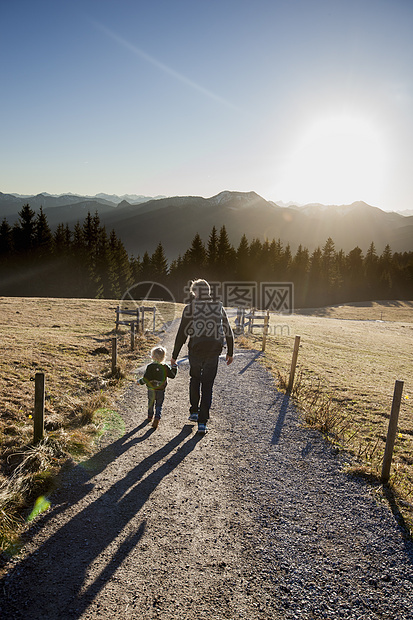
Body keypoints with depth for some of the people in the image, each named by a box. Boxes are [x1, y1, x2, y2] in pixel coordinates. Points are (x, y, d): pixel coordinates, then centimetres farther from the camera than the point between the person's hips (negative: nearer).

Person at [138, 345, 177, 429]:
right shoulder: (166, 367, -10)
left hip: (151, 390, 0)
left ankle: (150, 416, 40)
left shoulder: (150, 367, -15)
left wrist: (140, 381, 4)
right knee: (159, 405, 9)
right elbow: (172, 375, 0)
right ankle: (157, 418, -9)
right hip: (161, 391, 0)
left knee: (151, 403, 22)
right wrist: (174, 367, 14)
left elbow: (145, 379, -14)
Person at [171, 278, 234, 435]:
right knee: (207, 385, 8)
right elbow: (228, 332, 11)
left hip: (196, 350, -1)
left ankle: (194, 411, 29)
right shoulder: (219, 307, 6)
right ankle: (202, 422, 5)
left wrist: (174, 355, 2)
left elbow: (182, 334, -5)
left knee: (195, 379, 25)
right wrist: (230, 352, 23)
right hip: (213, 352, 1)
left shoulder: (190, 308, -2)